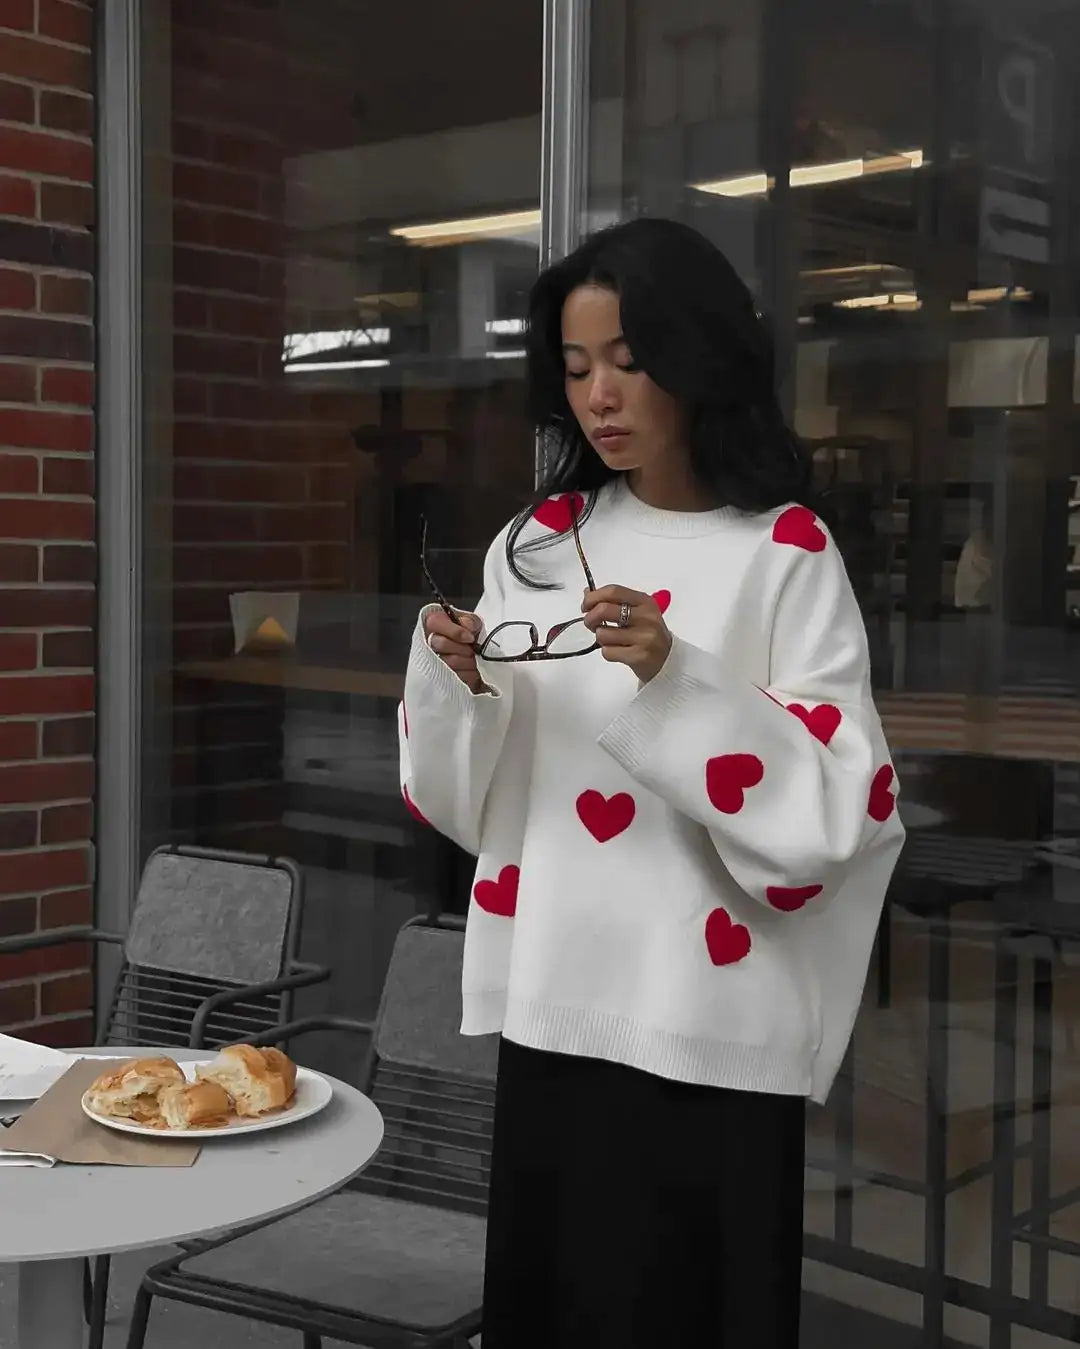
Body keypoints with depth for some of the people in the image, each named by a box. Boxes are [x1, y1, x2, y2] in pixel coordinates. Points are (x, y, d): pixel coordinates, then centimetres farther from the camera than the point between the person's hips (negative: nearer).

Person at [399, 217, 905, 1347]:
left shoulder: (787, 556, -6)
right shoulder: (536, 544, 7)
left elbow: (832, 810, -14)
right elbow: (469, 799, 8)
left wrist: (673, 678, -24)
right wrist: (453, 681, -11)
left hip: (711, 1022, -4)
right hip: (554, 1001, 4)